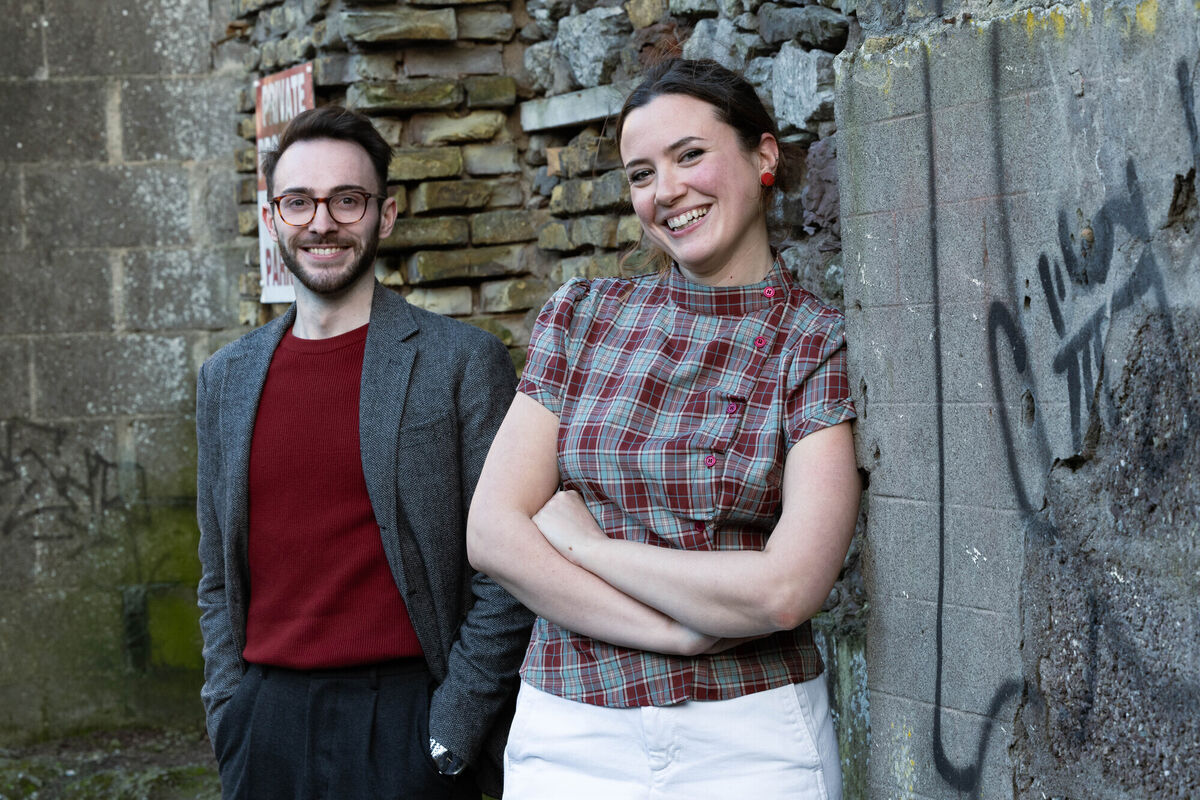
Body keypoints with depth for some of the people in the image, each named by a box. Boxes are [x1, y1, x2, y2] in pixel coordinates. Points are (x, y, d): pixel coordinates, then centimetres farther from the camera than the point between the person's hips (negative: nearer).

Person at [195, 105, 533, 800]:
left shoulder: (464, 361, -4)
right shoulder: (226, 378, 10)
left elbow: (502, 573, -6)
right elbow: (219, 576, 15)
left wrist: (446, 735, -10)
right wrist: (228, 712, 4)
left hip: (405, 718, -4)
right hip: (265, 724, 4)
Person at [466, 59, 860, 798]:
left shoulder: (821, 347, -5)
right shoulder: (583, 316, 5)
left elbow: (784, 590, -17)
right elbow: (493, 532, -4)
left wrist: (580, 541, -8)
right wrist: (679, 631, -13)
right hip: (569, 737, 3)